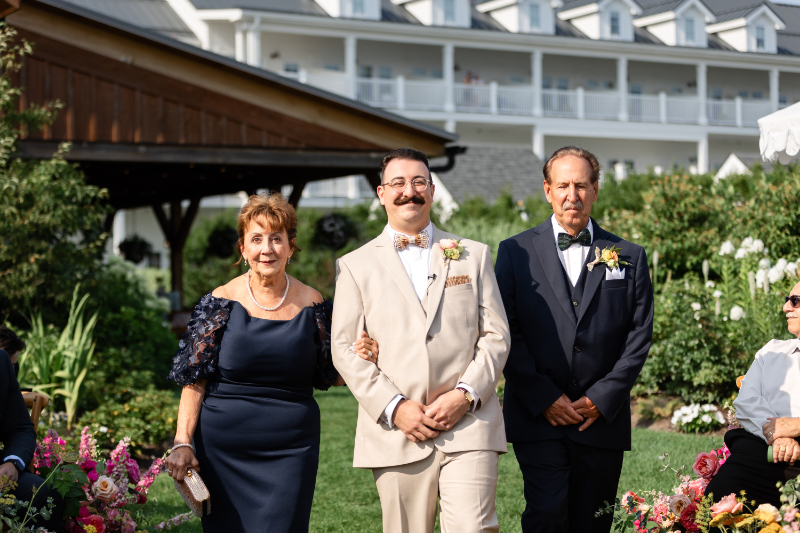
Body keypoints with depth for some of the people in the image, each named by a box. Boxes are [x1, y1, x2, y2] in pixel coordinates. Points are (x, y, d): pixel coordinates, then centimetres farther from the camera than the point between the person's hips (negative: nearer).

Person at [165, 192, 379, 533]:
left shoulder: (311, 304, 2)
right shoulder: (221, 302, -2)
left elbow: (325, 377, 11)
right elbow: (194, 380, -2)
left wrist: (356, 359, -9)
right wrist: (183, 442, -9)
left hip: (290, 450, 1)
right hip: (223, 447, 0)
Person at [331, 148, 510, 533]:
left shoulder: (474, 256, 14)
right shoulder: (355, 266, 10)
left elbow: (496, 336, 8)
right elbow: (344, 349, 3)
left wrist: (465, 394, -7)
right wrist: (394, 407, -9)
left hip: (469, 427, 0)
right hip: (396, 434, 0)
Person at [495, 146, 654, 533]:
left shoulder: (629, 257, 10)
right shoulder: (516, 252, 5)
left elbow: (639, 335, 5)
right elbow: (505, 332, -1)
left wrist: (603, 398, -6)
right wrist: (543, 397, -9)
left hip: (602, 417, 2)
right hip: (537, 418, -2)